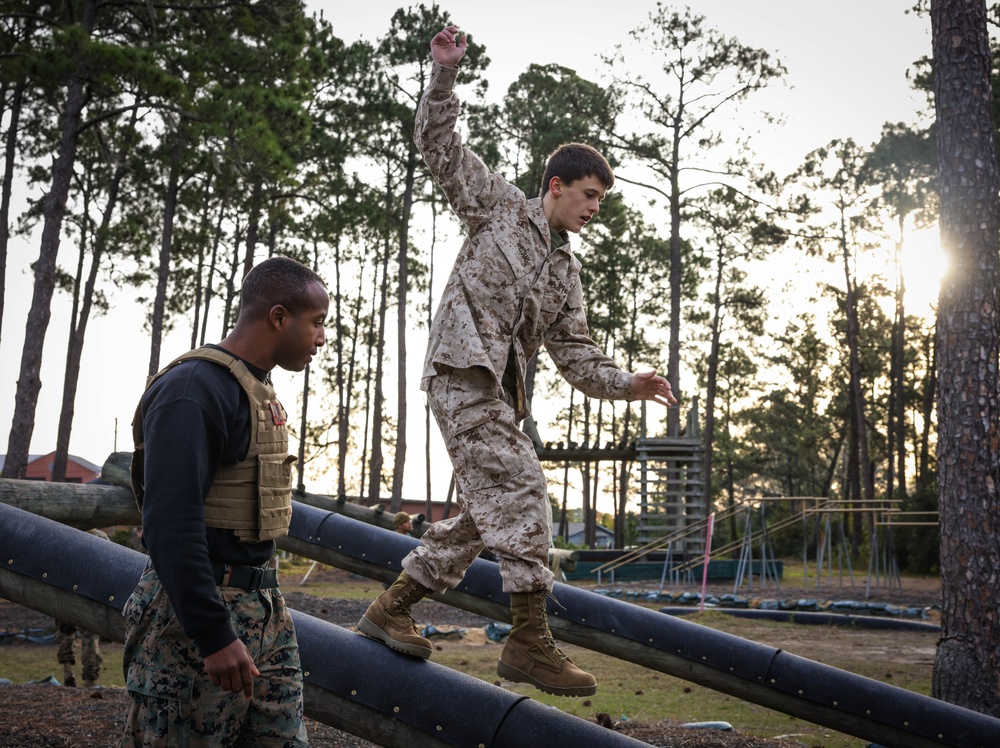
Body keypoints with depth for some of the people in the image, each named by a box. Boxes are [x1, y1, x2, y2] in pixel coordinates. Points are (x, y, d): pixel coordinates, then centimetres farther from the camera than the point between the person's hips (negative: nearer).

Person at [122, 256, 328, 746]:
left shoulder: (262, 393, 14)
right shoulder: (194, 389, -17)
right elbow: (171, 523, -23)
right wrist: (215, 636, -24)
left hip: (265, 608, 9)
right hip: (196, 614, -9)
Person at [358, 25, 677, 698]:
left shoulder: (567, 271, 22)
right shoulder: (499, 205, 8)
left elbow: (575, 351, 16)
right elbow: (438, 143, 5)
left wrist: (626, 384, 0)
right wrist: (445, 74, -8)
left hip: (501, 389, 8)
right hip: (462, 367, -8)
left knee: (487, 509, 9)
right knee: (521, 492, -18)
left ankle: (391, 608, 20)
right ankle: (530, 641, -18)